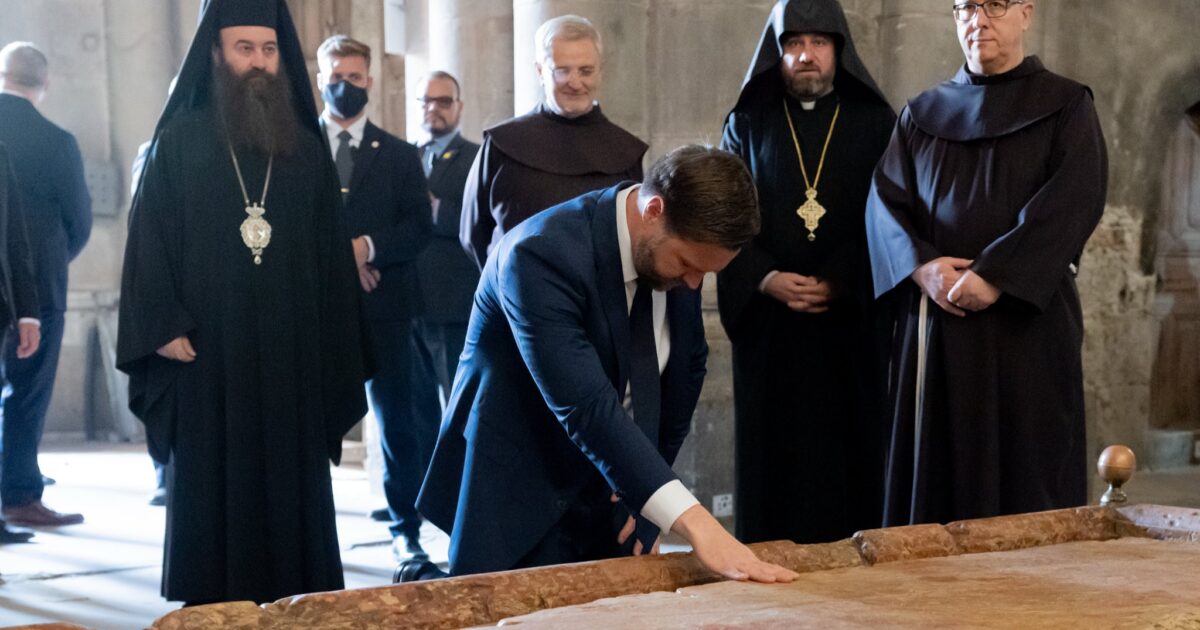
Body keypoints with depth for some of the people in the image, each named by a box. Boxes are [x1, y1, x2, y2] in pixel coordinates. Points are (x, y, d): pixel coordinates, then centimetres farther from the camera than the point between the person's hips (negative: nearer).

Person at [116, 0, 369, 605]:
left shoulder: (307, 147, 10)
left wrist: (336, 358, 2)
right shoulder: (180, 139, 3)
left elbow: (332, 253, 8)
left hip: (292, 357, 2)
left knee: (291, 490, 4)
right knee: (210, 490, 3)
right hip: (208, 356, -2)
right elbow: (148, 238, -1)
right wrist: (163, 327, -12)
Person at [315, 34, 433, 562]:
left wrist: (367, 246, -14)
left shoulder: (399, 155, 10)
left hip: (384, 305, 1)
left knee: (397, 421, 4)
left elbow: (419, 226, 1)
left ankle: (406, 529, 14)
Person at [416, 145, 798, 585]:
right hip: (519, 498, -6)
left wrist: (646, 493, 4)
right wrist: (694, 522, -41)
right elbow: (586, 408, -35)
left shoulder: (680, 248, -5)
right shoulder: (542, 254, -27)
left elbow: (687, 367, 10)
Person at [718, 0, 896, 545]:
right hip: (769, 327, 1)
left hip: (852, 326, 0)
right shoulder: (747, 125, 9)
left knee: (849, 450, -1)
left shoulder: (876, 123, 7)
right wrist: (766, 279, -13)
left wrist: (841, 282, -13)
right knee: (773, 451, 1)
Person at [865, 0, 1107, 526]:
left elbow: (1076, 201, -10)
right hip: (933, 322, 3)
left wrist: (996, 275, -20)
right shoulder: (923, 113, 14)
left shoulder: (1066, 106, 4)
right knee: (934, 471, 4)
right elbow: (885, 198, 4)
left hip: (1027, 320, -3)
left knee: (1025, 473, -1)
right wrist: (923, 266, -14)